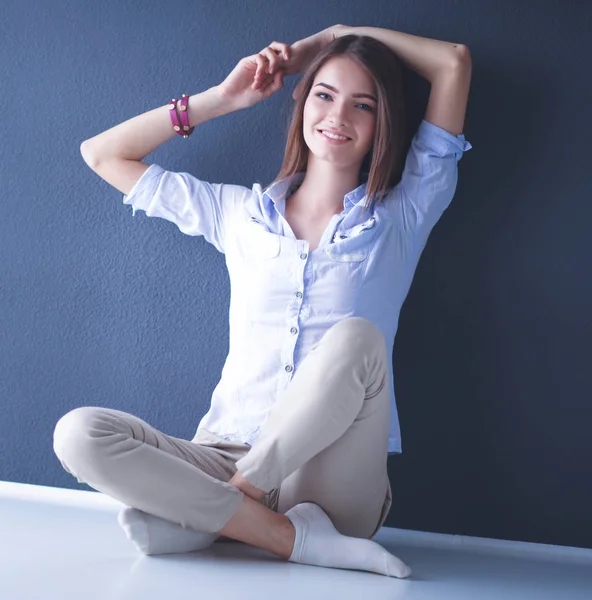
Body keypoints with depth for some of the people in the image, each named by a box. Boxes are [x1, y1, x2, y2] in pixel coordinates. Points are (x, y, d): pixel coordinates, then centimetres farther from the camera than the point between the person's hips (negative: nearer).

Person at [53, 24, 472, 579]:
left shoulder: (402, 216, 9)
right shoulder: (239, 212, 14)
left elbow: (455, 62, 8)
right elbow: (102, 154, 19)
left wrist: (334, 36, 17)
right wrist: (224, 97, 16)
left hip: (337, 484, -2)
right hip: (227, 456, 2)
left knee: (355, 338, -32)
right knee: (79, 433, -24)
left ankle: (200, 518, -21)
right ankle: (297, 537, -24)